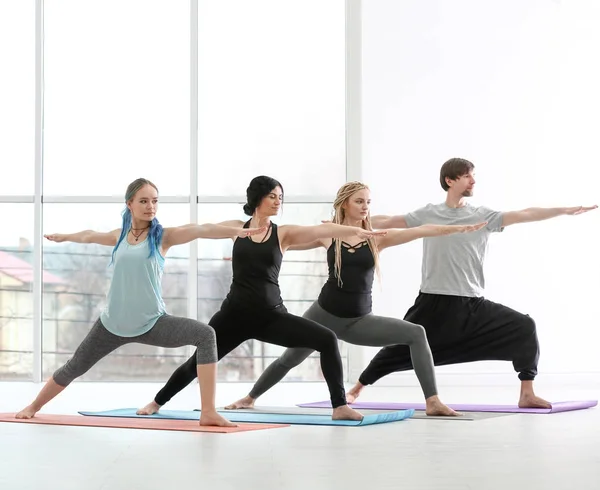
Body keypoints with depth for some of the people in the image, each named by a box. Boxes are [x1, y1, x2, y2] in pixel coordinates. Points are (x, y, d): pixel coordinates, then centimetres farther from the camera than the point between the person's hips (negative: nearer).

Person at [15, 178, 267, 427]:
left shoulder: (163, 236, -7)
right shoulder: (120, 235, 4)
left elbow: (201, 230, -24)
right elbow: (89, 236, 26)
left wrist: (237, 230, -39)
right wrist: (63, 237, 43)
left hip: (152, 322, -3)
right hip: (113, 322, 3)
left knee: (205, 335, -26)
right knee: (74, 367, 13)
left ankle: (208, 413, -26)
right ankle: (34, 406, 41)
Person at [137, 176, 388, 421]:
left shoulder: (284, 233, 0)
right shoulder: (236, 228, 3)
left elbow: (322, 230, -14)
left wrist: (357, 231, -27)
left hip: (272, 315, 0)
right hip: (235, 313, 0)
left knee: (327, 340, -16)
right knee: (198, 361, 9)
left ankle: (340, 407, -9)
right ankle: (157, 401, 36)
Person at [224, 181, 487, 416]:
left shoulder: (376, 238, -3)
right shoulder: (327, 234, -3)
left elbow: (421, 231, -10)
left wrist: (458, 228, -18)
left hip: (359, 320, 1)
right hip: (325, 314, -1)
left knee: (416, 334, -15)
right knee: (290, 358, 9)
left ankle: (432, 402, -15)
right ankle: (249, 398, 34)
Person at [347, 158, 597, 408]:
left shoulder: (483, 215, 2)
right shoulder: (428, 214, 3)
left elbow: (524, 215, -6)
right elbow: (388, 222, 10)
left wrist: (565, 210, -15)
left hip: (472, 305, 1)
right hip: (432, 303, -1)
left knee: (524, 327, -14)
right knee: (399, 347, 5)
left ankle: (527, 395, -3)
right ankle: (356, 388, 27)